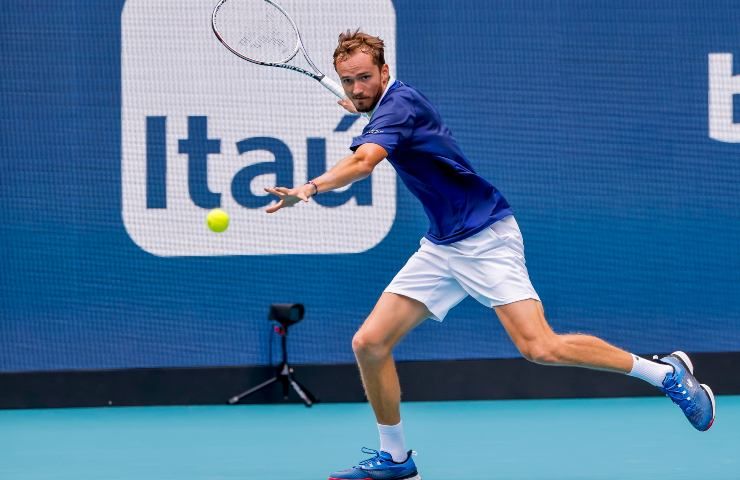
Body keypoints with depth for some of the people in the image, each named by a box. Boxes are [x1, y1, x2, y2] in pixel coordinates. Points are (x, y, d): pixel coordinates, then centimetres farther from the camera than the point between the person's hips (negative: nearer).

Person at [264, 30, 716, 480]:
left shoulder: (398, 104, -18)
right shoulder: (389, 105, 10)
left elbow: (363, 161, -38)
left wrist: (309, 189, -47)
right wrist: (365, 107, 33)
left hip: (486, 238, -9)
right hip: (441, 248, 9)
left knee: (541, 348, -21)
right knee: (369, 343, -2)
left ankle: (666, 372, -5)